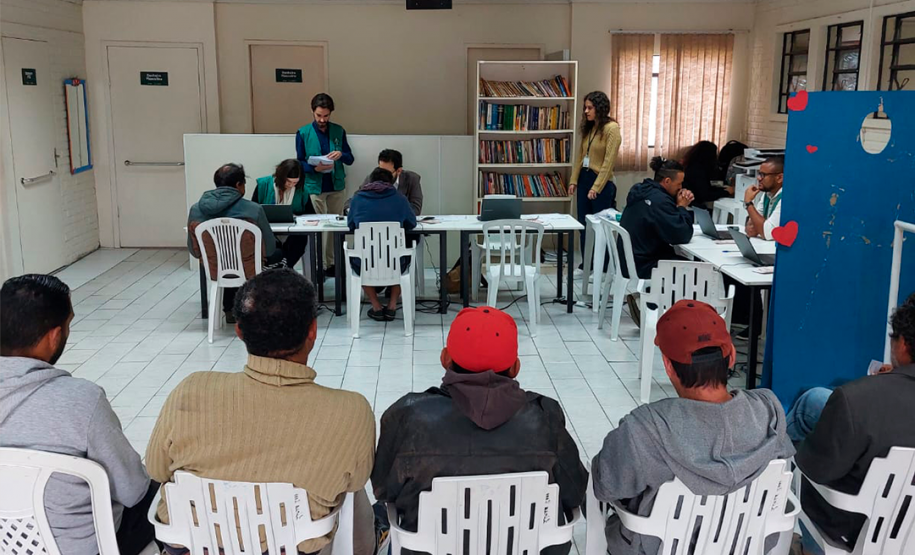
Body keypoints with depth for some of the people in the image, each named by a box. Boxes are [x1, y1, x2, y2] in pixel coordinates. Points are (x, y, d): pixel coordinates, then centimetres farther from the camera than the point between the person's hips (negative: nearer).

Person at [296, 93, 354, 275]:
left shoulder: (339, 131, 5)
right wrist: (315, 168, -20)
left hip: (336, 186, 3)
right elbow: (299, 163, 0)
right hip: (314, 186, -2)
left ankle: (332, 263, 18)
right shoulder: (303, 133, -1)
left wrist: (341, 155, -16)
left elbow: (350, 159, 6)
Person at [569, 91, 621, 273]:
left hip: (602, 182, -7)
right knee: (584, 224, 11)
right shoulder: (588, 127, 11)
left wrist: (596, 187, -18)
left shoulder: (611, 128, -12)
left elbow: (609, 161, -16)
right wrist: (574, 180, 6)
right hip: (584, 178, 8)